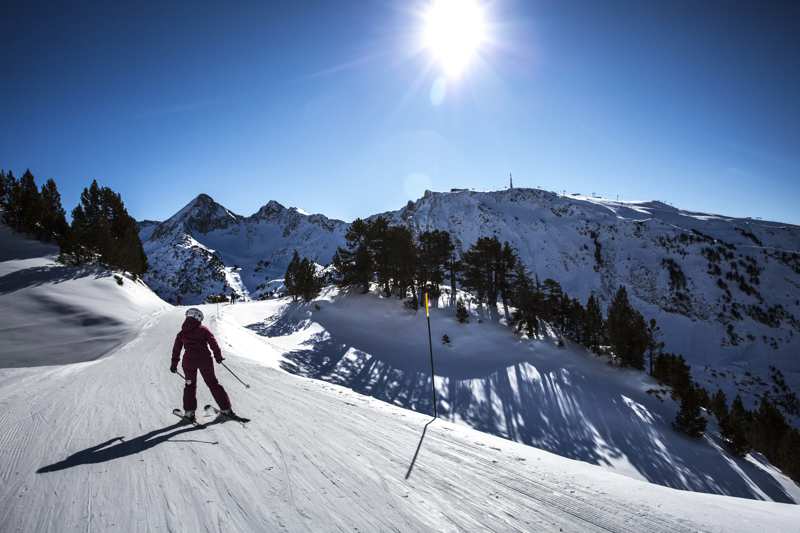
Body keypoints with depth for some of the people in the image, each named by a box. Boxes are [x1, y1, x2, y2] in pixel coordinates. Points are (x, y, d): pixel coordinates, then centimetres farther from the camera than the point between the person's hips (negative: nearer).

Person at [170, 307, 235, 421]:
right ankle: (226, 409, 7)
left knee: (190, 385, 18)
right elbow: (213, 343, -4)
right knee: (212, 383, 7)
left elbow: (176, 349, 12)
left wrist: (174, 364, 20)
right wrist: (218, 356, 4)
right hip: (205, 359, -1)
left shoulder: (181, 333, 11)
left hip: (189, 360, 1)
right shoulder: (204, 330, 3)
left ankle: (189, 412, 10)